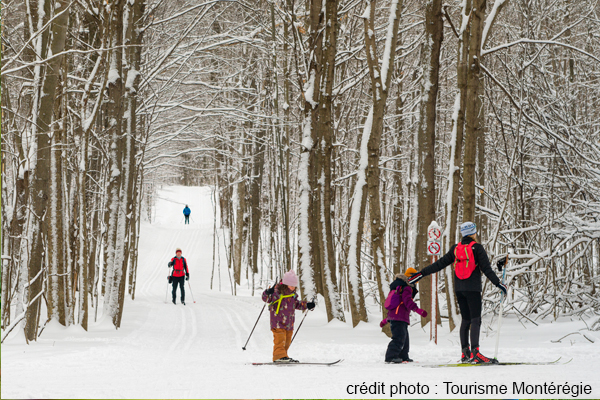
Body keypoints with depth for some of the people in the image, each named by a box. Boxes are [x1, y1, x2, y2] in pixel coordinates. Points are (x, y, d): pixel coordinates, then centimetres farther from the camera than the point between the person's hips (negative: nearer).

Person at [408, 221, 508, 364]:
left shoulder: (455, 248, 8)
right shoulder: (477, 248, -6)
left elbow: (439, 264, 8)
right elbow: (486, 269, -10)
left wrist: (421, 273, 14)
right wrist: (498, 283, -6)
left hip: (459, 288, 6)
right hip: (473, 288, -6)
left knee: (466, 319, 12)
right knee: (475, 319, -10)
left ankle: (465, 353, 9)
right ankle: (475, 352, -24)